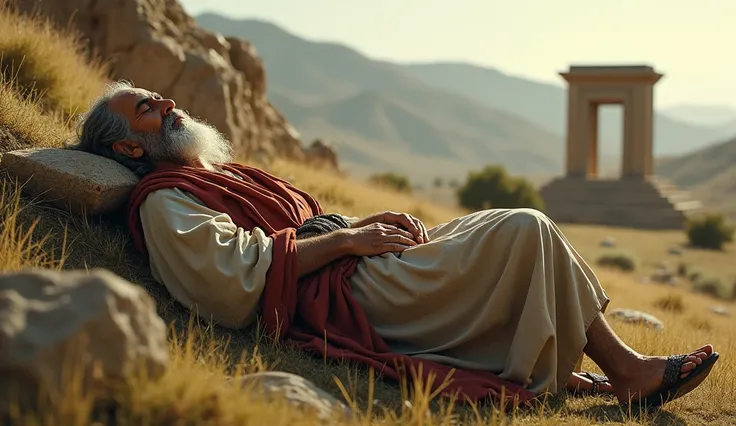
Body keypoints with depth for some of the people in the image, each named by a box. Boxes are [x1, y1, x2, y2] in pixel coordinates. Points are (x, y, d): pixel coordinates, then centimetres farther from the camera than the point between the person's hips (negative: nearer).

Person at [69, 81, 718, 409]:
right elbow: (237, 273, -22)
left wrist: (364, 223, 10)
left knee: (515, 232, 14)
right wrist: (343, 237, -17)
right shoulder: (164, 202, -7)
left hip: (351, 269, 11)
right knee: (526, 230, -14)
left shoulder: (216, 173, 24)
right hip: (342, 296, -11)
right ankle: (625, 369, -2)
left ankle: (570, 365, 13)